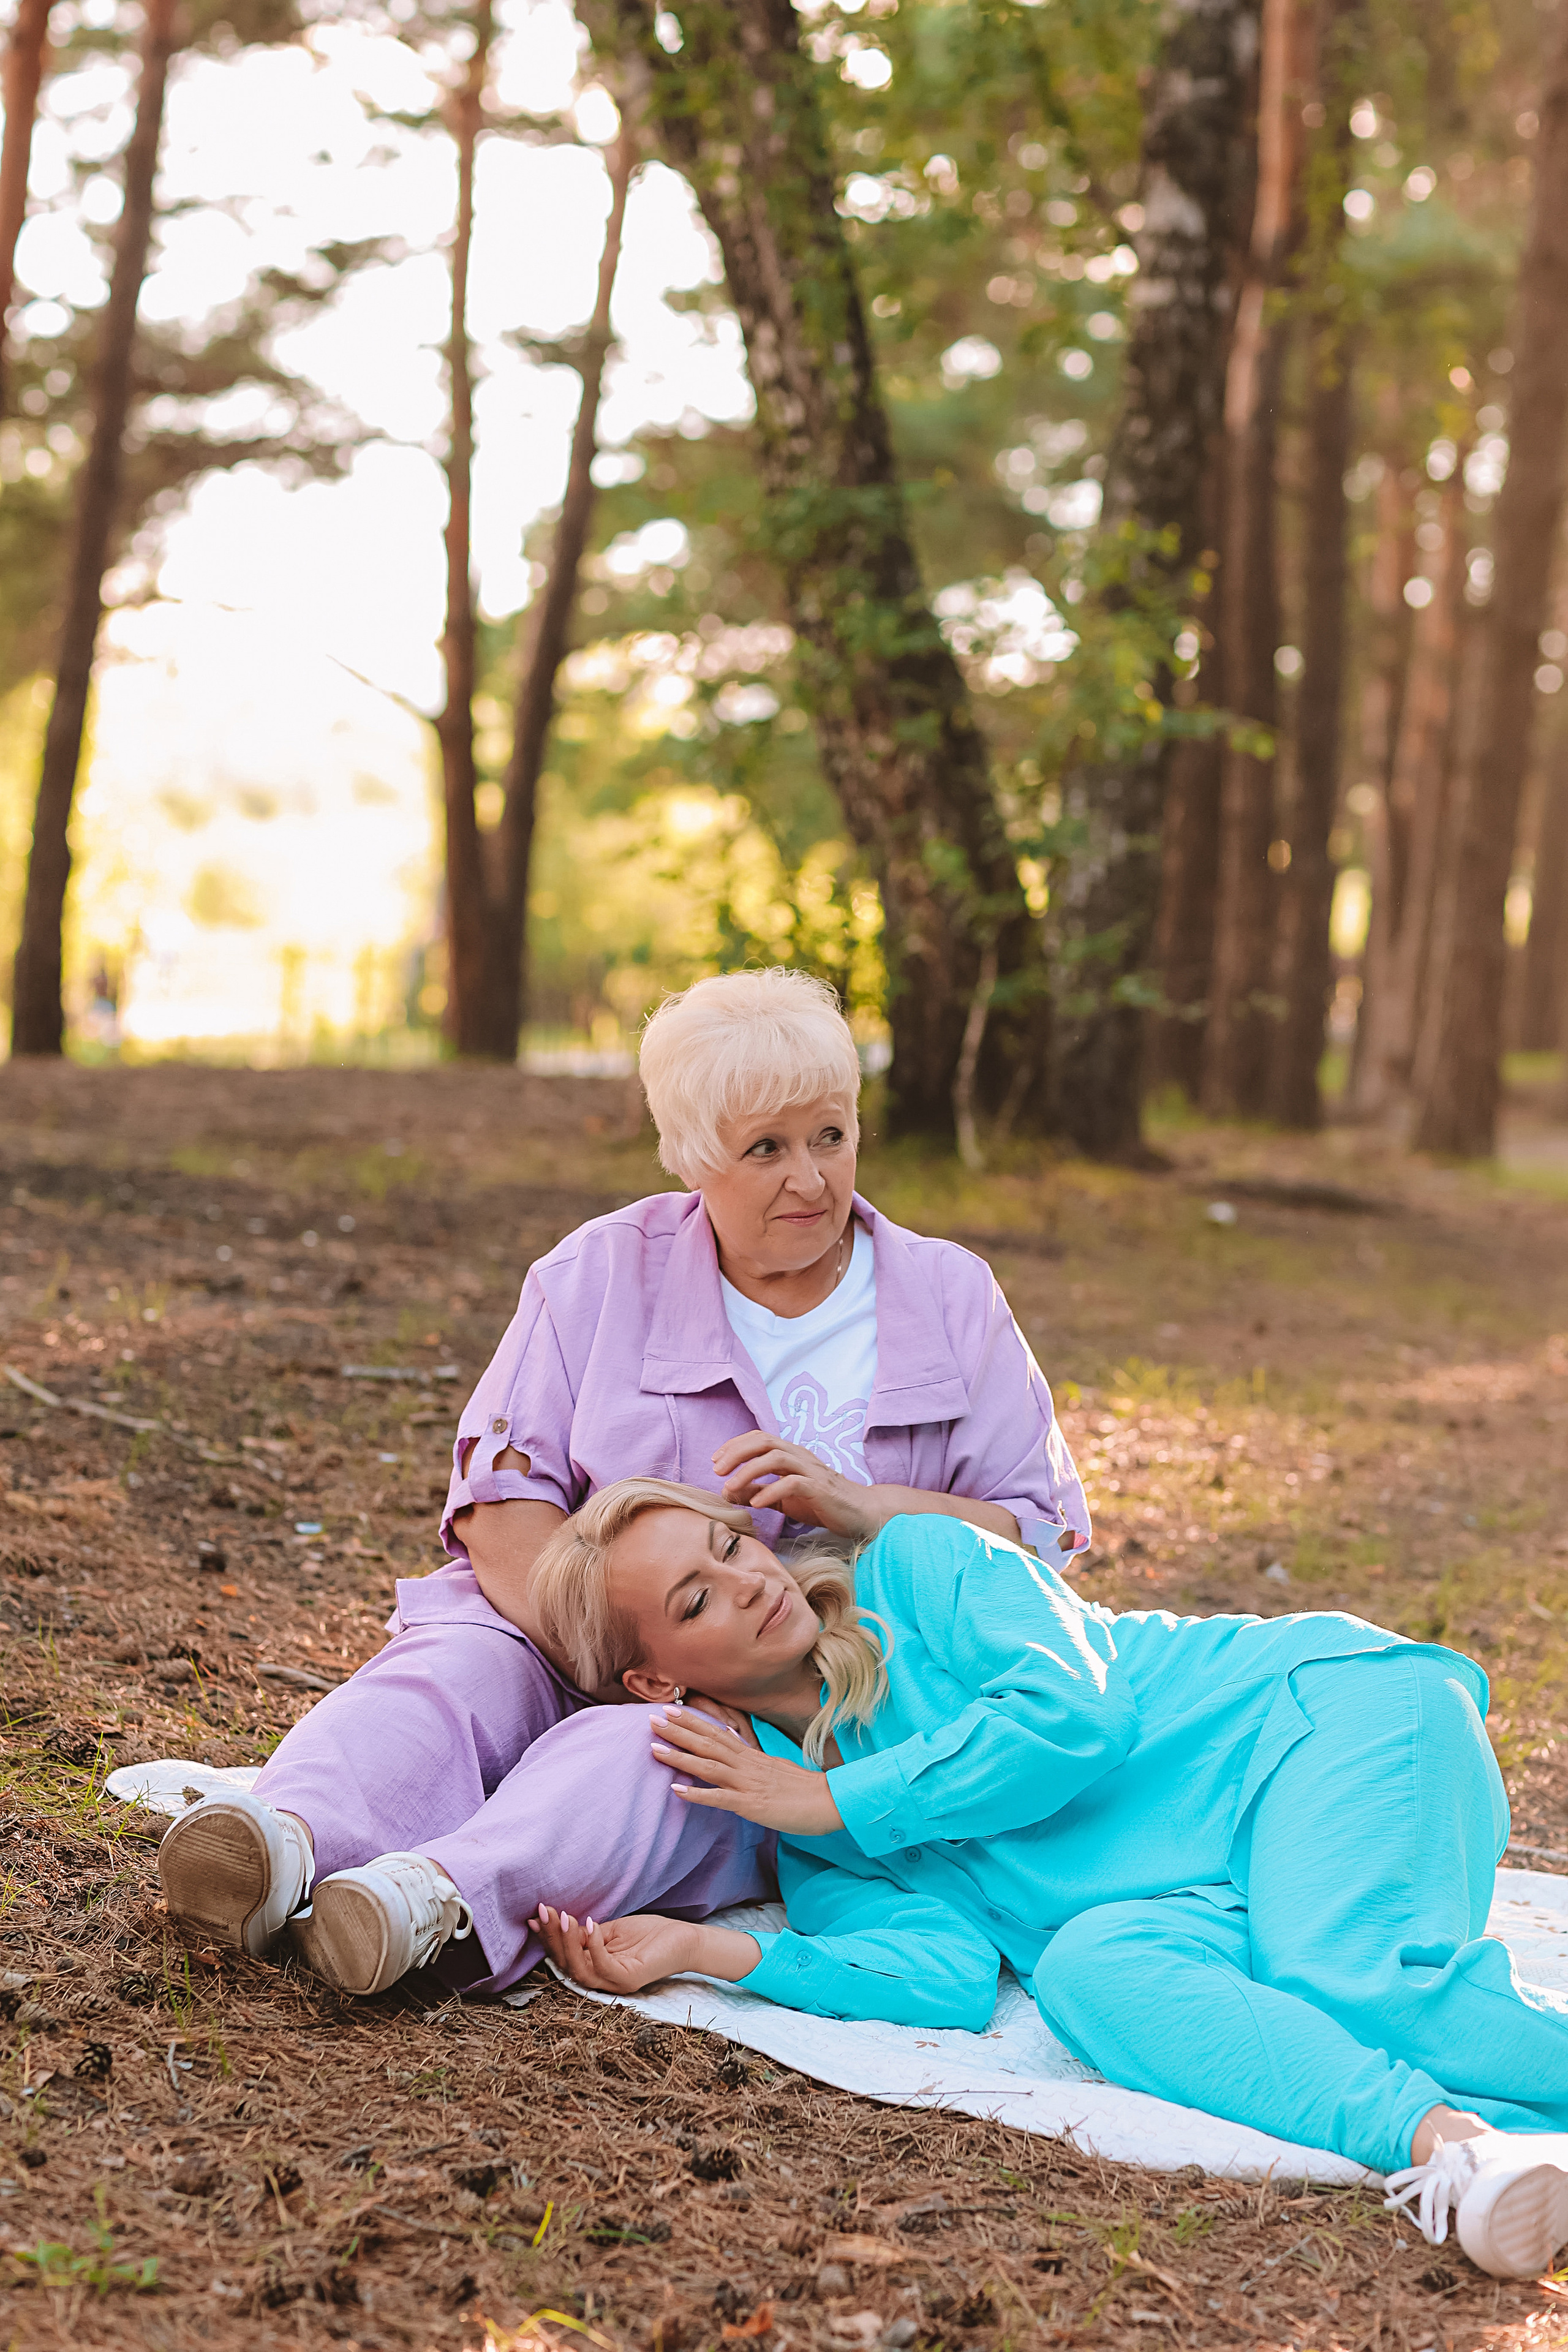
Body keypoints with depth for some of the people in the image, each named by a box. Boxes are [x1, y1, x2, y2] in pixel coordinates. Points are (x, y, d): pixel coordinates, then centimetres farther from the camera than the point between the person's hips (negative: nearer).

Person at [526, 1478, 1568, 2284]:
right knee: (1088, 1965, -31)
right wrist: (703, 1949, -15)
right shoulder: (809, 1856, 10)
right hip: (1203, 1905, 3)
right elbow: (952, 1972, -7)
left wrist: (835, 1802, -6)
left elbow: (1072, 1712, -12)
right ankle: (1445, 2134, -51)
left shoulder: (915, 1564, 1)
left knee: (1346, 1976, -33)